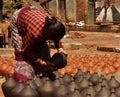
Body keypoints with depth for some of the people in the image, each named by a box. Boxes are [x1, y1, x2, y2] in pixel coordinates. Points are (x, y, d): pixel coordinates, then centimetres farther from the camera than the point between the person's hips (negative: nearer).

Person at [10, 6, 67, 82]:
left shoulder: (53, 25, -31)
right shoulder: (35, 33, -45)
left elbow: (57, 38, -3)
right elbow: (26, 51, -25)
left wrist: (60, 48, -20)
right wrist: (43, 63, -29)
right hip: (17, 20, -5)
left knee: (43, 49, -1)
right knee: (21, 52, -14)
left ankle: (46, 75, 10)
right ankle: (22, 79, -5)